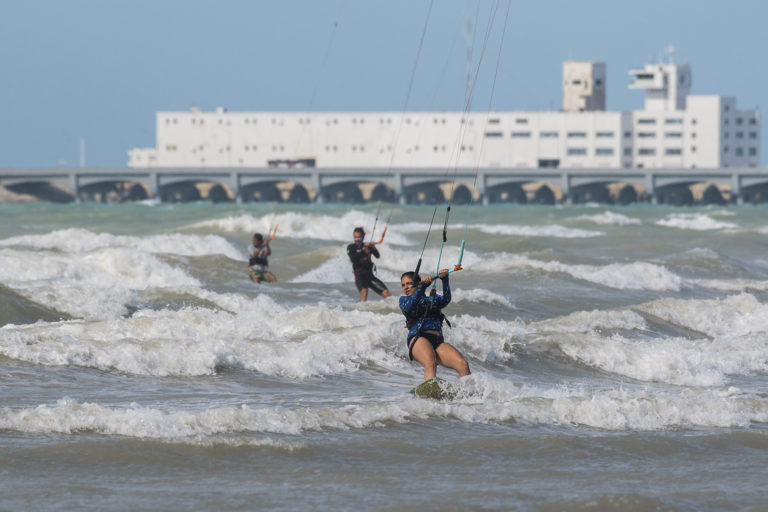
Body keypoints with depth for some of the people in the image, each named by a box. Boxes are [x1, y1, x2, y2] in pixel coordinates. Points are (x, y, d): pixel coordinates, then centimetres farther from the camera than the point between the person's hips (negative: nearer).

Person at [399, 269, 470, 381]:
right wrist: (423, 286, -12)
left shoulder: (433, 299, 29)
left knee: (463, 365, -20)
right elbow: (409, 307, -1)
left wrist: (445, 279, -9)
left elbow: (446, 300, 6)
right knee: (430, 364, -36)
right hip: (418, 339, -4)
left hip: (438, 341, 4)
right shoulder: (404, 300, 24)